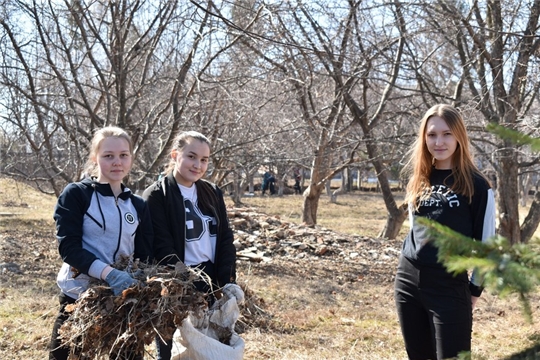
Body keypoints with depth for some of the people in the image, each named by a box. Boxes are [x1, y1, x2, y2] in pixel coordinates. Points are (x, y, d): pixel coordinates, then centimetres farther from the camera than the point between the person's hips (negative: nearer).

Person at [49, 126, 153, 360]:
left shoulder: (138, 206, 9)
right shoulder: (76, 194, -4)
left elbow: (144, 256, 8)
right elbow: (68, 246, -13)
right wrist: (108, 273, -27)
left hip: (124, 300, 4)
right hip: (79, 298, -4)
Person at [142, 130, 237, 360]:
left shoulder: (212, 193, 9)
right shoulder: (156, 196, -8)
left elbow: (225, 240, 7)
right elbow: (163, 248, -15)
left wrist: (228, 282, -5)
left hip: (211, 283, 5)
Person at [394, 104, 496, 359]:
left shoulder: (476, 185, -7)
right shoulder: (418, 181, 9)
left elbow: (486, 242, -4)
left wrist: (475, 289, -1)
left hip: (450, 286, -5)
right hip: (407, 282, 6)